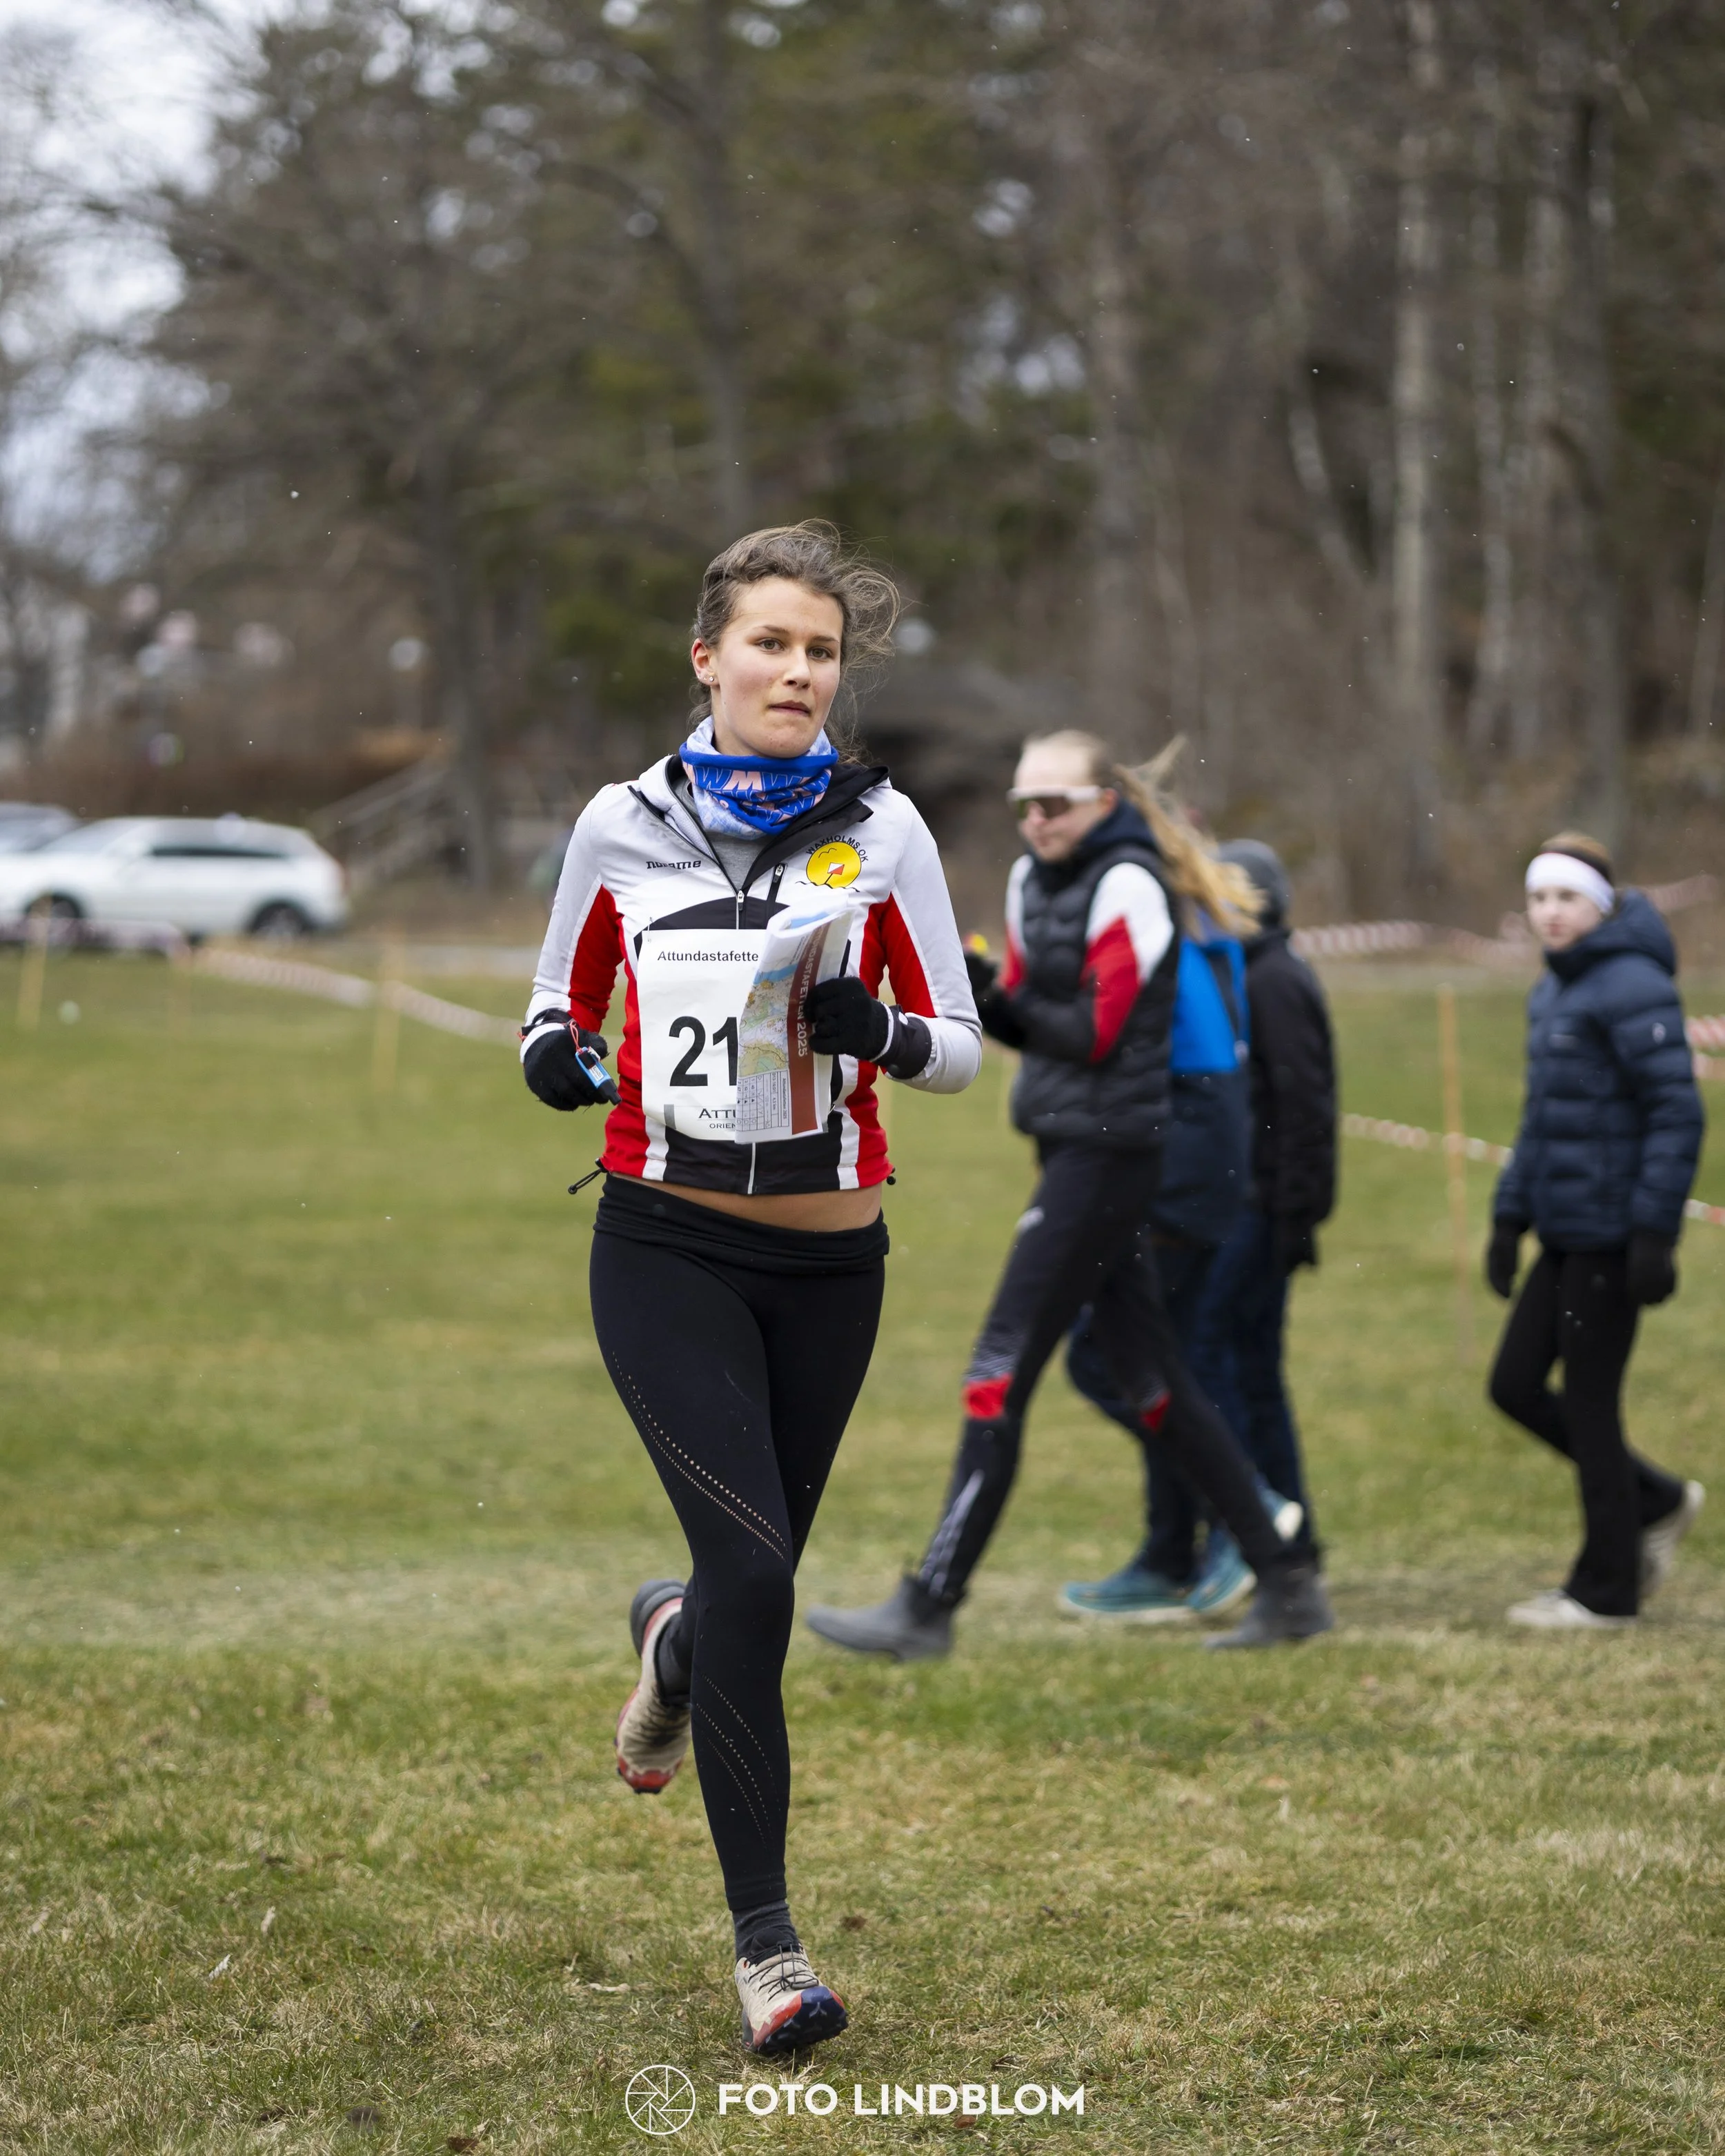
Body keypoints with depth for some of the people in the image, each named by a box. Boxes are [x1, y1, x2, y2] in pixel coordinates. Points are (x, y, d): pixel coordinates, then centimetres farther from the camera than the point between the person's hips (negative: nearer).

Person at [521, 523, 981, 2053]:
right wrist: (556, 1054, -9)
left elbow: (960, 1049, 1)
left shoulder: (881, 829, 0)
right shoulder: (624, 826, 1)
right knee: (754, 1568, -16)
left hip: (829, 1258, 2)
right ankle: (765, 1940, -6)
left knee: (756, 1571, 12)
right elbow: (568, 1001, 14)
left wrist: (878, 1031, -20)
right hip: (668, 1248, -2)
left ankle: (673, 1642, 53)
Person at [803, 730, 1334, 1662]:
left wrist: (1000, 998, -13)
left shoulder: (1128, 886, -12)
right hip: (1071, 1153, 9)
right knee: (1151, 1383, 10)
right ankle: (1286, 1584, 15)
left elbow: (1095, 1033, -16)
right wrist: (985, 998, -6)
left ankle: (929, 1605, -7)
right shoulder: (1033, 878, 14)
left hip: (1106, 1155, -9)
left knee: (999, 1375, -10)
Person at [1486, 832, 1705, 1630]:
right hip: (1564, 1231, 9)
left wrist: (1655, 1234, -21)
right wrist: (1509, 1215, 16)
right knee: (1515, 1385, 10)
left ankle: (1606, 1589, 11)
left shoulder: (1632, 988, -14)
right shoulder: (1552, 991, 14)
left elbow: (1676, 1115, -18)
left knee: (1587, 1402, -1)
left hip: (1610, 1235, -9)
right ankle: (1659, 1503, 25)